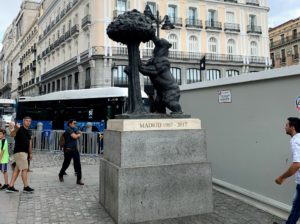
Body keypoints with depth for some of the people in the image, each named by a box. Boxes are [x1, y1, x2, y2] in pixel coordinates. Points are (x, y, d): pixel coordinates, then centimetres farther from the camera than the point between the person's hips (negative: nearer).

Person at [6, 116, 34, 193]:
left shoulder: (29, 131, 13)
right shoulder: (19, 129, -12)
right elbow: (12, 135, -33)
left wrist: (30, 153, 21)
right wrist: (16, 129, -54)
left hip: (25, 152, 9)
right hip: (19, 152, -8)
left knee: (17, 169, 10)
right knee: (25, 169, -6)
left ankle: (10, 186, 16)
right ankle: (26, 187, 2)